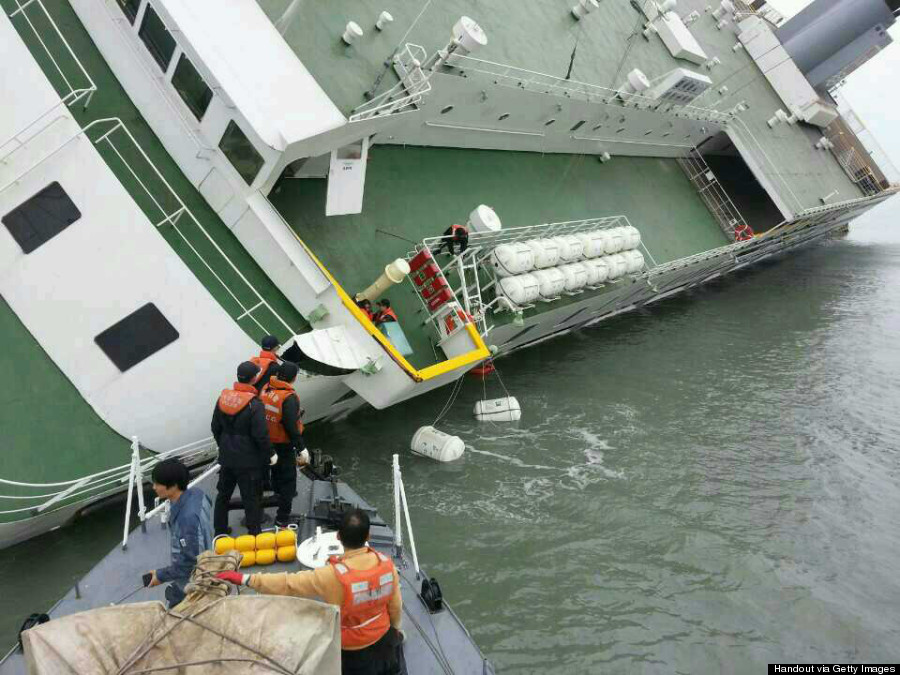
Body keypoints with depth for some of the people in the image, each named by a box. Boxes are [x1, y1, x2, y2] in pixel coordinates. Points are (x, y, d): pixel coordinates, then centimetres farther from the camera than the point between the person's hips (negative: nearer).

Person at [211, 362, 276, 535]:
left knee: (223, 494, 20)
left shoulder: (223, 398, 0)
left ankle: (220, 530, 34)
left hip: (226, 457, 6)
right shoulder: (255, 404, -20)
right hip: (248, 461, -6)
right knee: (251, 499, 5)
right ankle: (254, 534, 13)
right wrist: (271, 454, -6)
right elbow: (261, 435, -21)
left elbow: (215, 427, 10)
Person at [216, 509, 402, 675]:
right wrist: (394, 628, 14)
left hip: (351, 650, -4)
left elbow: (288, 584, -31)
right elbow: (395, 605, -6)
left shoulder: (334, 576, -35)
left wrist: (245, 579, -25)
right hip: (381, 637, 4)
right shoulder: (386, 563, -21)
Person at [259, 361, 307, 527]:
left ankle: (279, 492, 57)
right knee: (288, 477, 5)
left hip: (267, 440, 8)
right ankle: (282, 518, 9)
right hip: (284, 444, -7)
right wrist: (302, 448, -19)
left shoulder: (266, 389, -6)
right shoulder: (289, 398, -28)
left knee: (276, 468, 31)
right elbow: (292, 426, -27)